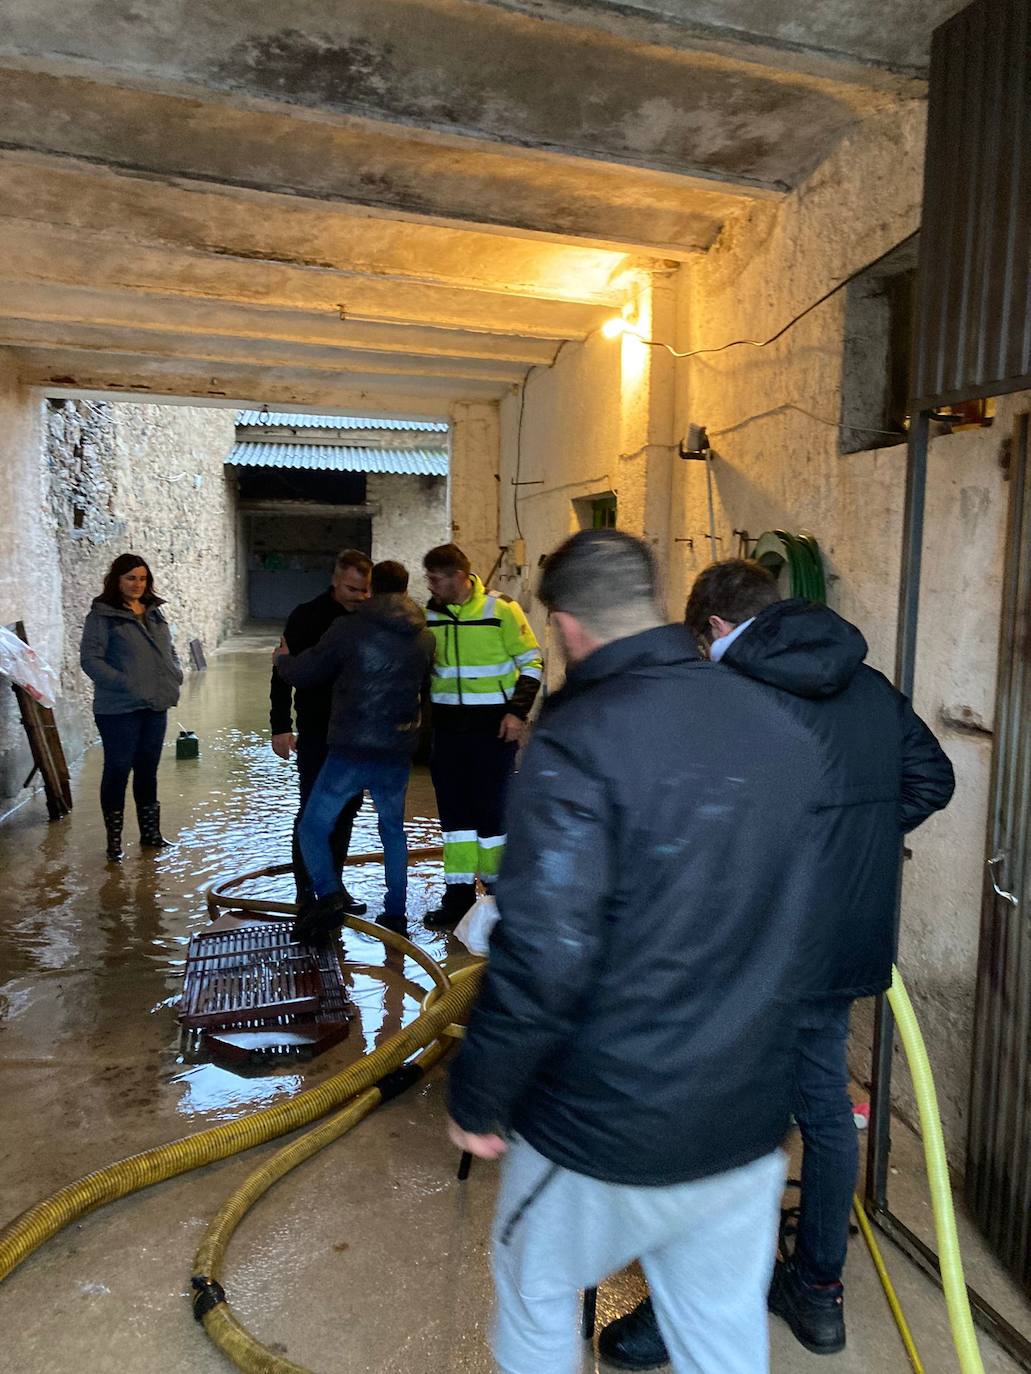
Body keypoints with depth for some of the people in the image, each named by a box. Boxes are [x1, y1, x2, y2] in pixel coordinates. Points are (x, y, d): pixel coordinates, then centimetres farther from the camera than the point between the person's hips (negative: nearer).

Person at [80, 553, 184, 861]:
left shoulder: (154, 612, 12)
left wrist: (176, 673, 2)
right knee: (118, 770, 1)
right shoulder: (102, 615, -7)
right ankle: (114, 839, 13)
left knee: (148, 769, 15)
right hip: (118, 709, -6)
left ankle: (150, 833, 28)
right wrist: (124, 683, -22)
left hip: (155, 706, 6)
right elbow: (90, 659, -13)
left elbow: (170, 649, 20)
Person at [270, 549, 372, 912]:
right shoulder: (307, 617, -8)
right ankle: (306, 891, 11)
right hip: (316, 731, -4)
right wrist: (281, 727, -12)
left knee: (347, 809, 12)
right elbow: (283, 673, -7)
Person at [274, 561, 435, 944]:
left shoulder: (350, 628, -9)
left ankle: (329, 896, -13)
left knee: (312, 828, 8)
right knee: (393, 830, 22)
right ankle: (395, 913, 25)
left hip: (350, 752, -4)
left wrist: (281, 658, 20)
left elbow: (304, 673, -1)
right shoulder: (425, 638, 5)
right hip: (398, 754, 4)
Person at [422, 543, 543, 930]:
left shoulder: (501, 610, -9)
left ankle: (499, 888, 19)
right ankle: (459, 895, 16)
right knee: (453, 811, 7)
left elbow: (532, 662, -3)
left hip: (494, 727, -5)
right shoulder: (429, 615, 5)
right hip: (447, 727, 5)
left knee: (489, 808, 1)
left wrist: (517, 711, -11)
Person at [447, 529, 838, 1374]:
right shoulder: (782, 726, -2)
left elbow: (541, 959, -24)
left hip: (604, 1130, -5)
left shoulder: (578, 741, -22)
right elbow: (800, 926, 7)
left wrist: (478, 1098, -9)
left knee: (538, 1301, 23)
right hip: (749, 1122, 6)